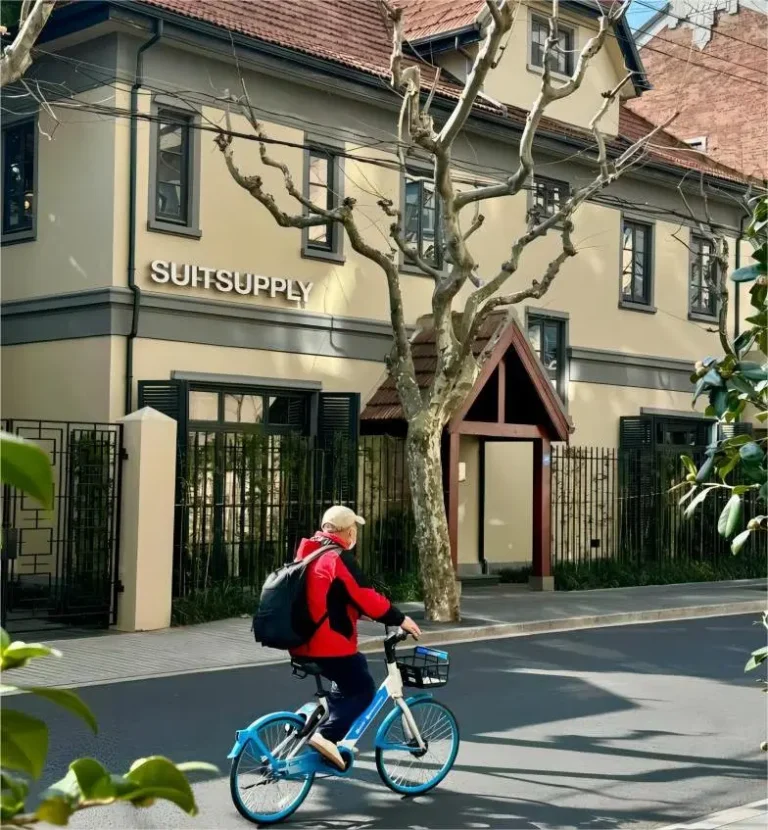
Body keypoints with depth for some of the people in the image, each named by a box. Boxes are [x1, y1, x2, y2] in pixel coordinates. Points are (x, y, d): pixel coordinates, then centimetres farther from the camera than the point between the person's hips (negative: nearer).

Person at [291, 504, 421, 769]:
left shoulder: (308, 553, 14)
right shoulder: (339, 558, -14)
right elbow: (365, 597, -18)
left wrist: (358, 612, 29)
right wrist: (399, 619, -9)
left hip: (303, 641, 9)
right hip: (329, 644, -9)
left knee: (352, 673, 27)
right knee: (362, 689, 2)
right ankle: (326, 735, -14)